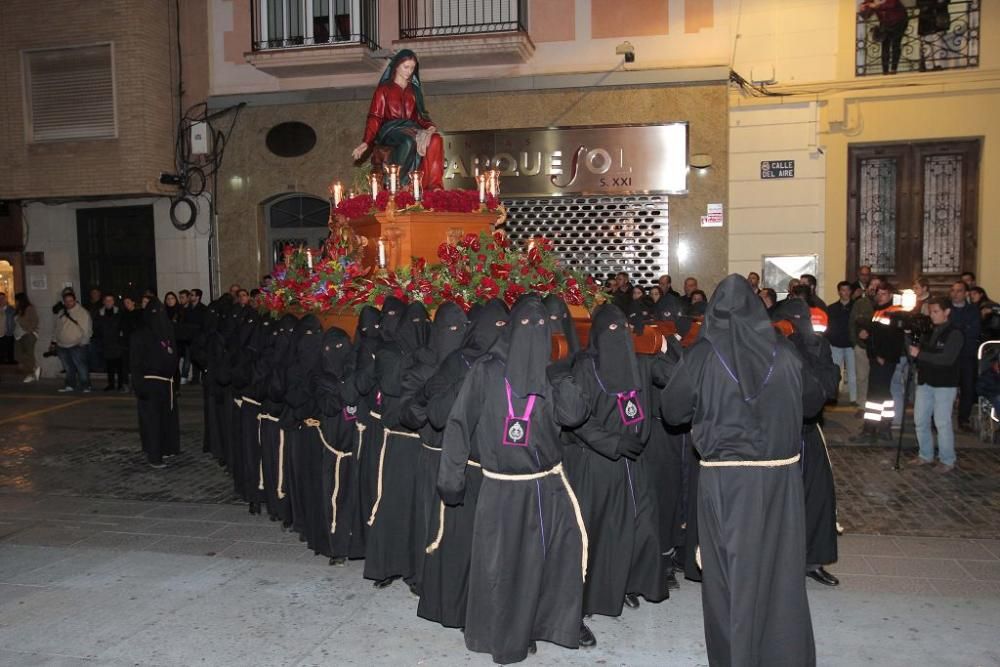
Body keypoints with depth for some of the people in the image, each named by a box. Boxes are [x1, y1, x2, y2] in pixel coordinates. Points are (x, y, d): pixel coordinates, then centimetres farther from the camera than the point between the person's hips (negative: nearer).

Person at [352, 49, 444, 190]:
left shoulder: (414, 91, 24)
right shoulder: (384, 89, 12)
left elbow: (420, 116, 21)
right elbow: (375, 118, 4)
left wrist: (430, 127, -4)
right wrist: (366, 142, -12)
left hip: (412, 129, 4)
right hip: (391, 130, -4)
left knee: (435, 139, -32)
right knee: (409, 142, -41)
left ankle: (434, 186, -40)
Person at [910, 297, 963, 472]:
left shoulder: (954, 333, -8)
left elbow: (947, 358, -19)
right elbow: (920, 351, 11)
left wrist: (920, 354, -20)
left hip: (944, 384, -6)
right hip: (925, 382, 6)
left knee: (942, 423, -2)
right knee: (920, 420, 8)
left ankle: (947, 460, 10)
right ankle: (926, 455, 23)